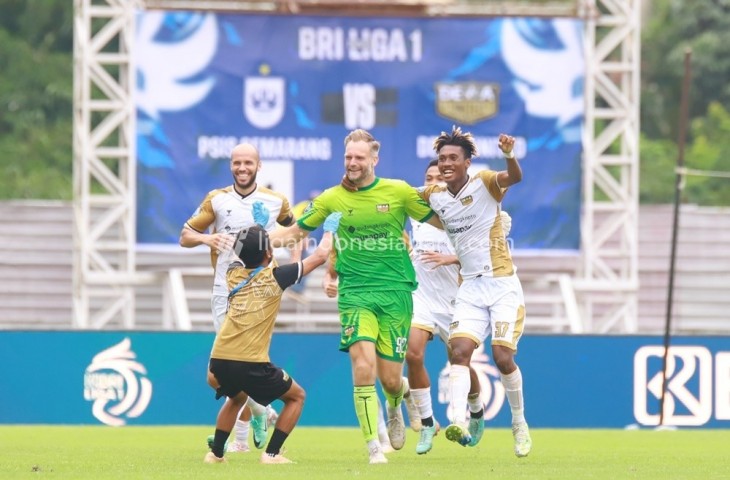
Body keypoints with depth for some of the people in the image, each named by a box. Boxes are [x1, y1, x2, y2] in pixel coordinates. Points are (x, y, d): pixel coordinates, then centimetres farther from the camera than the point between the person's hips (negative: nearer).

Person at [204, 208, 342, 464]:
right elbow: (320, 256, 7)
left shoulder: (234, 275, 13)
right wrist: (329, 230, 24)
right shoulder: (274, 277, -1)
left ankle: (215, 453, 28)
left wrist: (259, 226, 50)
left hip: (219, 360, 6)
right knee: (296, 396, 16)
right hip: (251, 365, -6)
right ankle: (271, 453, 5)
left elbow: (247, 255, 40)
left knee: (237, 398, 36)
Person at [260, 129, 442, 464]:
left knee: (390, 379, 1)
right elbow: (295, 231, 15)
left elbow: (441, 221, 9)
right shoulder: (332, 199, 4)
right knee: (363, 367, -20)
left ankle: (394, 409, 39)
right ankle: (374, 447, -14)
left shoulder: (398, 192, 1)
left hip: (395, 292, 0)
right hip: (355, 294, 0)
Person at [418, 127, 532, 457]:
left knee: (503, 357, -8)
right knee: (459, 351, -15)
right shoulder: (434, 197, 5)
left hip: (502, 284, -5)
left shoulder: (484, 184, -10)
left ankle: (520, 424, 13)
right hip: (470, 288, 5)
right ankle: (459, 422, -27)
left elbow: (514, 178, -32)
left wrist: (509, 155, -51)